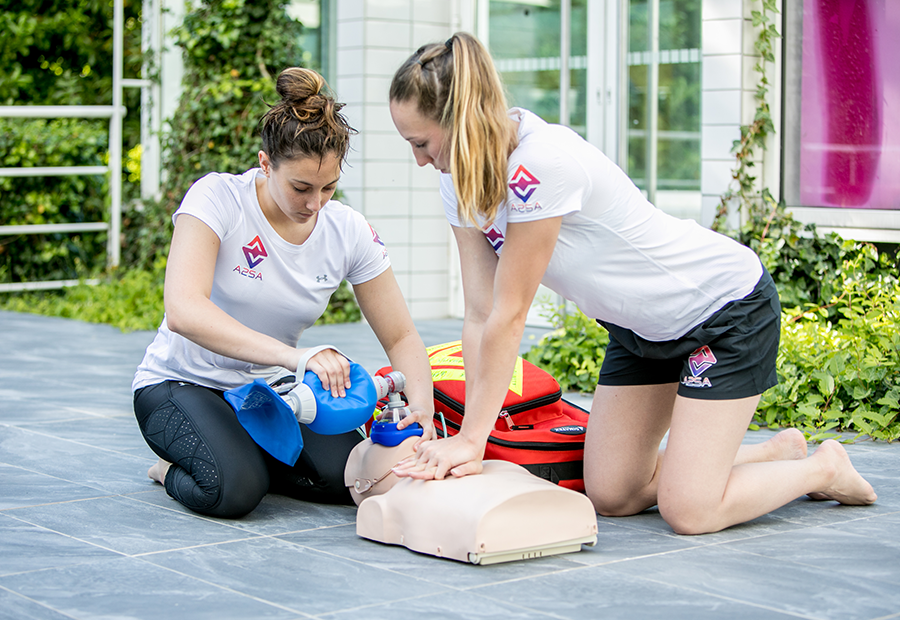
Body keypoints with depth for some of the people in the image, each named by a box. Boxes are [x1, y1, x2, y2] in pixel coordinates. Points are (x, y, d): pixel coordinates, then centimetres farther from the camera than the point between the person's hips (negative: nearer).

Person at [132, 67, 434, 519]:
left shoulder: (349, 232, -9)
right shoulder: (216, 198, -22)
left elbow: (400, 336, -2)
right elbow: (183, 312, -36)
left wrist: (421, 403, -25)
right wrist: (291, 355, -48)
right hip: (182, 383, -4)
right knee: (233, 491, -32)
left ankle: (245, 459, 8)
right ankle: (176, 469, 3)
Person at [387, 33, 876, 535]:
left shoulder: (540, 164, -33)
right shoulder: (461, 179, -7)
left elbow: (509, 316, -29)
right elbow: (481, 315, -9)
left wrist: (470, 437, -23)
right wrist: (469, 443, -15)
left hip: (728, 305, -8)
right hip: (640, 326, 9)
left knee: (688, 512, -14)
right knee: (611, 496, 4)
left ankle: (825, 468, 14)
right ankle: (778, 454, 23)